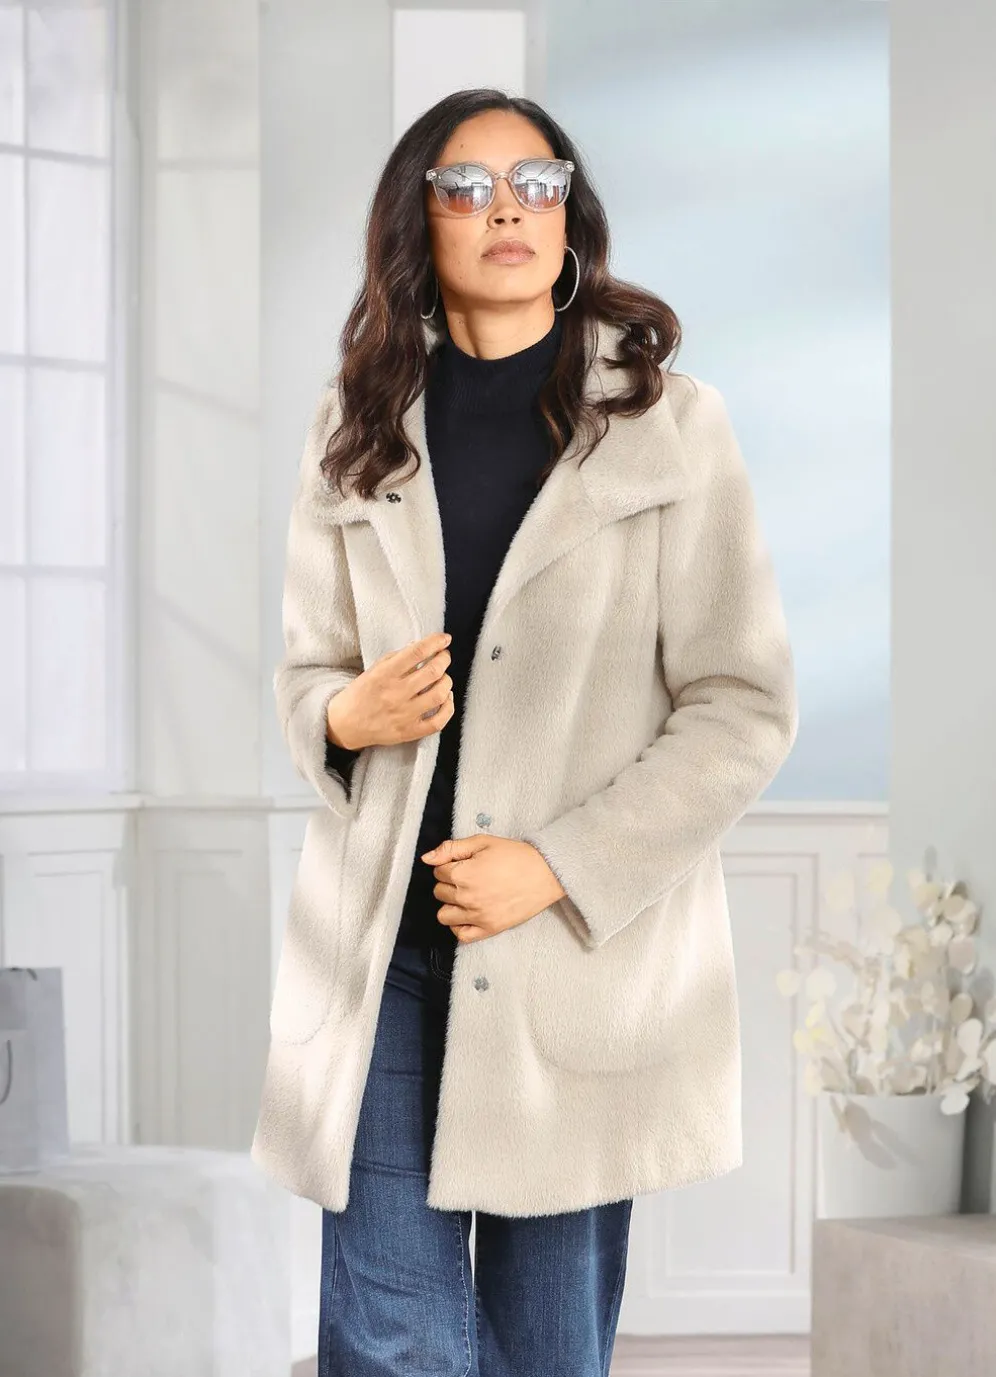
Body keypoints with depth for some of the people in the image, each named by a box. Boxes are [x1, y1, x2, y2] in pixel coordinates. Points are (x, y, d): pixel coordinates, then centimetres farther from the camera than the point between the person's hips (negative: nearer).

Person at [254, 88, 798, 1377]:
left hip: (581, 956, -2)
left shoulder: (668, 426, -1)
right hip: (381, 945, 2)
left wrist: (559, 866, -13)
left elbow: (745, 705, -4)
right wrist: (345, 714, -9)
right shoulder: (355, 432, 9)